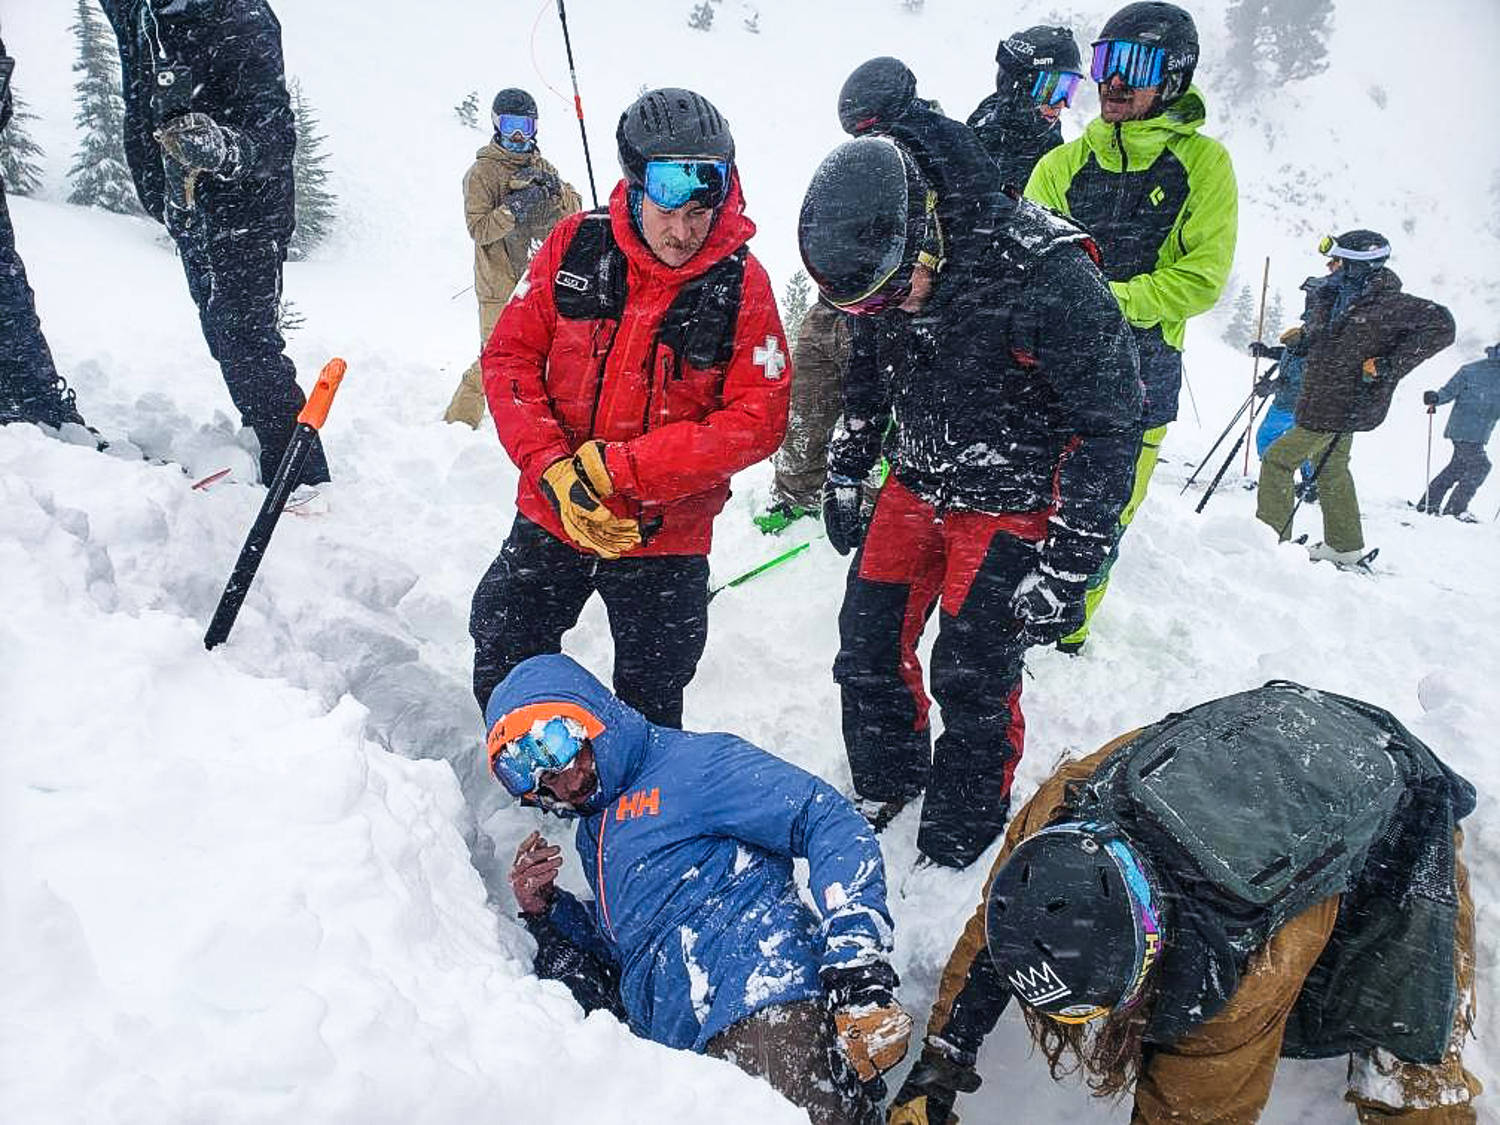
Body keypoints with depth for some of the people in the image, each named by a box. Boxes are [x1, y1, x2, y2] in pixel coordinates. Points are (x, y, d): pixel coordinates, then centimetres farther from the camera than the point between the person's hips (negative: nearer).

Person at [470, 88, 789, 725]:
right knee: (501, 672, 19)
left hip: (664, 539, -2)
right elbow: (509, 357, -4)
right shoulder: (576, 245, -7)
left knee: (648, 709, 13)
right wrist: (553, 469, -19)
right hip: (550, 518, 3)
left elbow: (758, 421, -17)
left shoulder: (741, 283, -13)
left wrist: (614, 466, -23)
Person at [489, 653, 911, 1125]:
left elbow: (830, 821, -9)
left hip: (763, 1003, -8)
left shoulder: (690, 763, 1)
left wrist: (860, 963, -19)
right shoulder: (592, 834, 28)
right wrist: (544, 912, 15)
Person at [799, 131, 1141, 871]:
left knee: (971, 679, 0)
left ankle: (962, 837, 25)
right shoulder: (882, 271, -9)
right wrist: (844, 477, 14)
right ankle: (885, 784, 36)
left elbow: (1109, 423, -21)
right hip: (914, 489, 6)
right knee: (867, 650, 9)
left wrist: (1069, 565, -21)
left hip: (1012, 508, -5)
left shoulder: (1044, 275, -29)